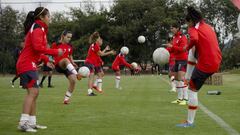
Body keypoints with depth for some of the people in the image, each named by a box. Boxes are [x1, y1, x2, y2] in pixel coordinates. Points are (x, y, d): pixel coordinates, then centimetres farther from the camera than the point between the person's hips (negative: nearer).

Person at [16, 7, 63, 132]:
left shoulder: (38, 28, 20)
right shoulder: (38, 28, -10)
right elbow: (37, 47, -24)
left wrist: (46, 60, 13)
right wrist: (55, 52, -18)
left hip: (30, 64, 10)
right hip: (27, 64, -10)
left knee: (34, 93, 10)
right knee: (32, 91, -18)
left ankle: (32, 123, 14)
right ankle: (23, 123, -23)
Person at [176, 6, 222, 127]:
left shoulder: (194, 28, -4)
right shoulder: (209, 27, 18)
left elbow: (194, 39, -26)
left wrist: (187, 47, -8)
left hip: (205, 64, -7)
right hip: (217, 63, 7)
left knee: (192, 89, 2)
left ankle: (190, 122, 4)